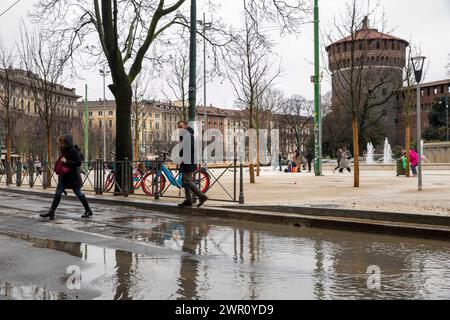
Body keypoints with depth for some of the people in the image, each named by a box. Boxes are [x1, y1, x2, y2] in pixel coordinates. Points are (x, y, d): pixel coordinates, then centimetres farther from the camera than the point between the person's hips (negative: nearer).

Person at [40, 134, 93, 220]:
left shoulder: (74, 151, -16)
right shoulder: (64, 151, 9)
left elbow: (79, 162, -24)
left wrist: (66, 161, -24)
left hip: (73, 177, -8)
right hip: (64, 176, 8)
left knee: (79, 194, 4)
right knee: (58, 194, 1)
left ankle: (88, 211, 19)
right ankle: (51, 212, 1)